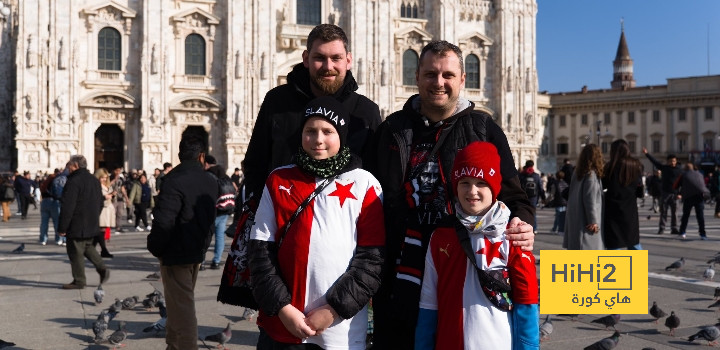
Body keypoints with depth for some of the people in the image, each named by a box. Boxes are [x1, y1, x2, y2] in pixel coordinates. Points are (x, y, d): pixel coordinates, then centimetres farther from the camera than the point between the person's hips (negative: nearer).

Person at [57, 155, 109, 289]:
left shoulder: (74, 182, -18)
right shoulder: (94, 180, 11)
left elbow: (67, 207, -20)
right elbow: (100, 203, 18)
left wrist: (62, 228, -15)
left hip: (76, 226, -9)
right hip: (92, 225, 9)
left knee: (75, 253, 1)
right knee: (88, 247, 23)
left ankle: (79, 281, 7)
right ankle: (102, 269, 9)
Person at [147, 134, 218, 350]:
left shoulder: (175, 180, -19)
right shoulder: (211, 182, 4)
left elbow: (164, 221, -24)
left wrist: (155, 248, -10)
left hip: (176, 253, -8)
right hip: (197, 251, 8)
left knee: (181, 308, -3)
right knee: (180, 303, 22)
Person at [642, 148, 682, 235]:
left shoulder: (679, 170, 2)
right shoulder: (664, 167, 5)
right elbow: (654, 161, 2)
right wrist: (647, 154, -5)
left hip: (674, 194, -1)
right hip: (665, 193, 1)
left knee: (674, 212, 2)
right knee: (663, 212, 3)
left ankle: (674, 229, 6)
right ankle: (661, 228, 6)